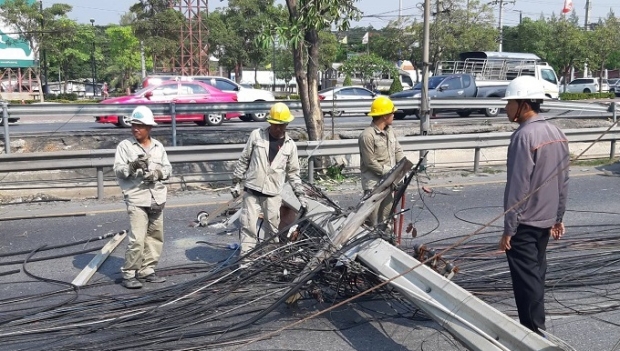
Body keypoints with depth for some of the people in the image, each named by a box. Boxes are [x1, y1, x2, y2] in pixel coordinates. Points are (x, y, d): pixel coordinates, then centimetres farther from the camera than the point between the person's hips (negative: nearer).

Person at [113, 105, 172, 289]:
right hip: (137, 199, -5)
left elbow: (168, 168, 11)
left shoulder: (158, 146, 12)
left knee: (155, 236, 9)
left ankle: (146, 270, 22)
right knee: (137, 239, -11)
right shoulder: (125, 146, -1)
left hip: (157, 199, 5)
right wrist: (131, 166, -26)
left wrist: (158, 172, -10)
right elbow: (118, 170, -8)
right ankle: (129, 274, 2)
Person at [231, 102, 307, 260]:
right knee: (248, 225, -3)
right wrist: (236, 182, 4)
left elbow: (293, 172, 11)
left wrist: (300, 194, 7)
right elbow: (243, 160, 5)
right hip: (251, 190, -1)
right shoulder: (256, 135, -1)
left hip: (273, 193, 1)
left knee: (272, 227, 8)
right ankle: (246, 257, 4)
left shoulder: (290, 145, 4)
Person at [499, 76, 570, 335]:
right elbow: (563, 181, 13)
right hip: (546, 220, 9)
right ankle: (535, 327, 31)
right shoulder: (557, 134, 7)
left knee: (526, 281, 0)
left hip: (524, 223, -9)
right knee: (536, 275, 19)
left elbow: (518, 187, -22)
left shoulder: (524, 136, -20)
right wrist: (558, 217, 21)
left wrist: (508, 228, -17)